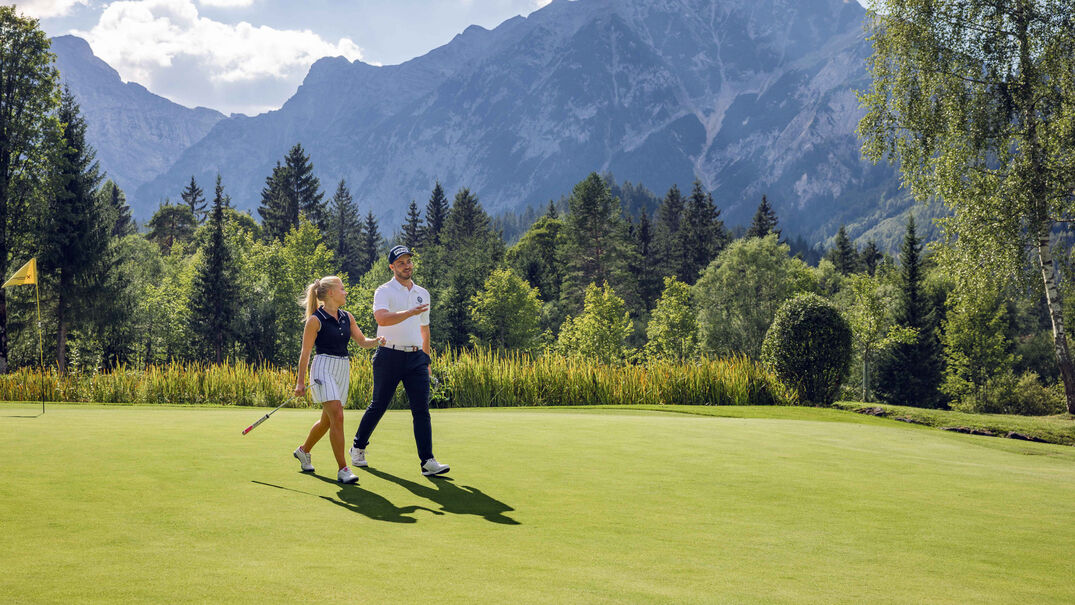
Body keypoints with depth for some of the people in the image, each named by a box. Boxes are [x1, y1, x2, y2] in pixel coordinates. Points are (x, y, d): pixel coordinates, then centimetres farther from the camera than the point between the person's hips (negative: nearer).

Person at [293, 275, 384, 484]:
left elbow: (363, 342, 12)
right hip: (324, 368, -7)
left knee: (327, 420, 15)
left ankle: (303, 451, 39)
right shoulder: (315, 320, -8)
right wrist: (300, 382, -8)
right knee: (337, 417, -16)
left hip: (343, 370, 7)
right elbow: (305, 353, -6)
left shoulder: (347, 318, 11)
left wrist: (378, 341, -10)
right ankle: (343, 469, -13)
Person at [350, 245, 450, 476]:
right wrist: (410, 312, -32)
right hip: (390, 355, -4)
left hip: (416, 357, 4)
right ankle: (358, 448, 25)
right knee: (378, 406, 5)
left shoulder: (423, 294, 15)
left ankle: (427, 462, -8)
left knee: (421, 409, -5)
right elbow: (382, 318, -23)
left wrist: (426, 359, 23)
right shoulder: (384, 291, -3)